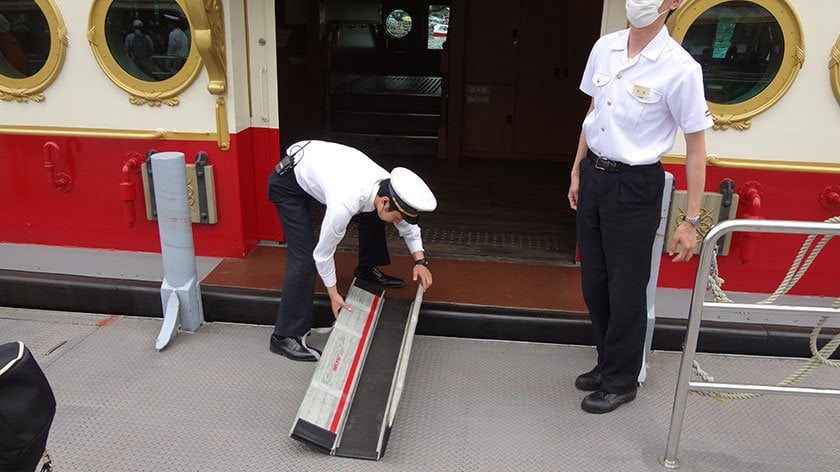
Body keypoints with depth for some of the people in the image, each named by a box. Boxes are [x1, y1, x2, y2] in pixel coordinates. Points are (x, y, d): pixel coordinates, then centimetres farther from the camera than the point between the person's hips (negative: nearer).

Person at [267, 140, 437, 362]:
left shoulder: (390, 186, -19)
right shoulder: (345, 203, -40)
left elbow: (408, 225, 3)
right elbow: (323, 252, -25)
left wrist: (420, 261, -6)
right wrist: (333, 293, -13)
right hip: (288, 181, -7)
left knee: (371, 216, 6)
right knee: (304, 257, -16)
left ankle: (367, 270, 31)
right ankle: (285, 336, -7)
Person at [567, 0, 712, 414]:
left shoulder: (679, 68, -16)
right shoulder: (604, 47, 1)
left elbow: (695, 148, -11)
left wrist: (691, 221, -11)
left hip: (635, 185, -6)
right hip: (593, 174, 6)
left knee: (626, 287, 6)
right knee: (594, 281, 15)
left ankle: (621, 380, 26)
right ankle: (608, 361, 37)